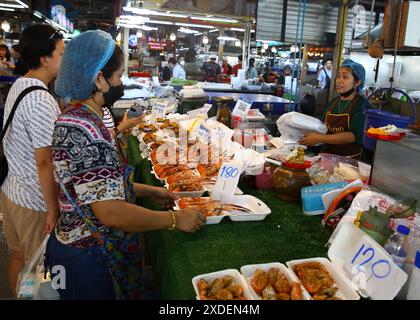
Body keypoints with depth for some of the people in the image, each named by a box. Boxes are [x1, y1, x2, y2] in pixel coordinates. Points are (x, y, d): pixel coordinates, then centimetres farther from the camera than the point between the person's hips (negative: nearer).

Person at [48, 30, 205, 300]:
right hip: (89, 258, -9)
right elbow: (111, 212, -31)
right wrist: (176, 219, -20)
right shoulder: (82, 131, -29)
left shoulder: (80, 117, 3)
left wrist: (148, 191, 8)